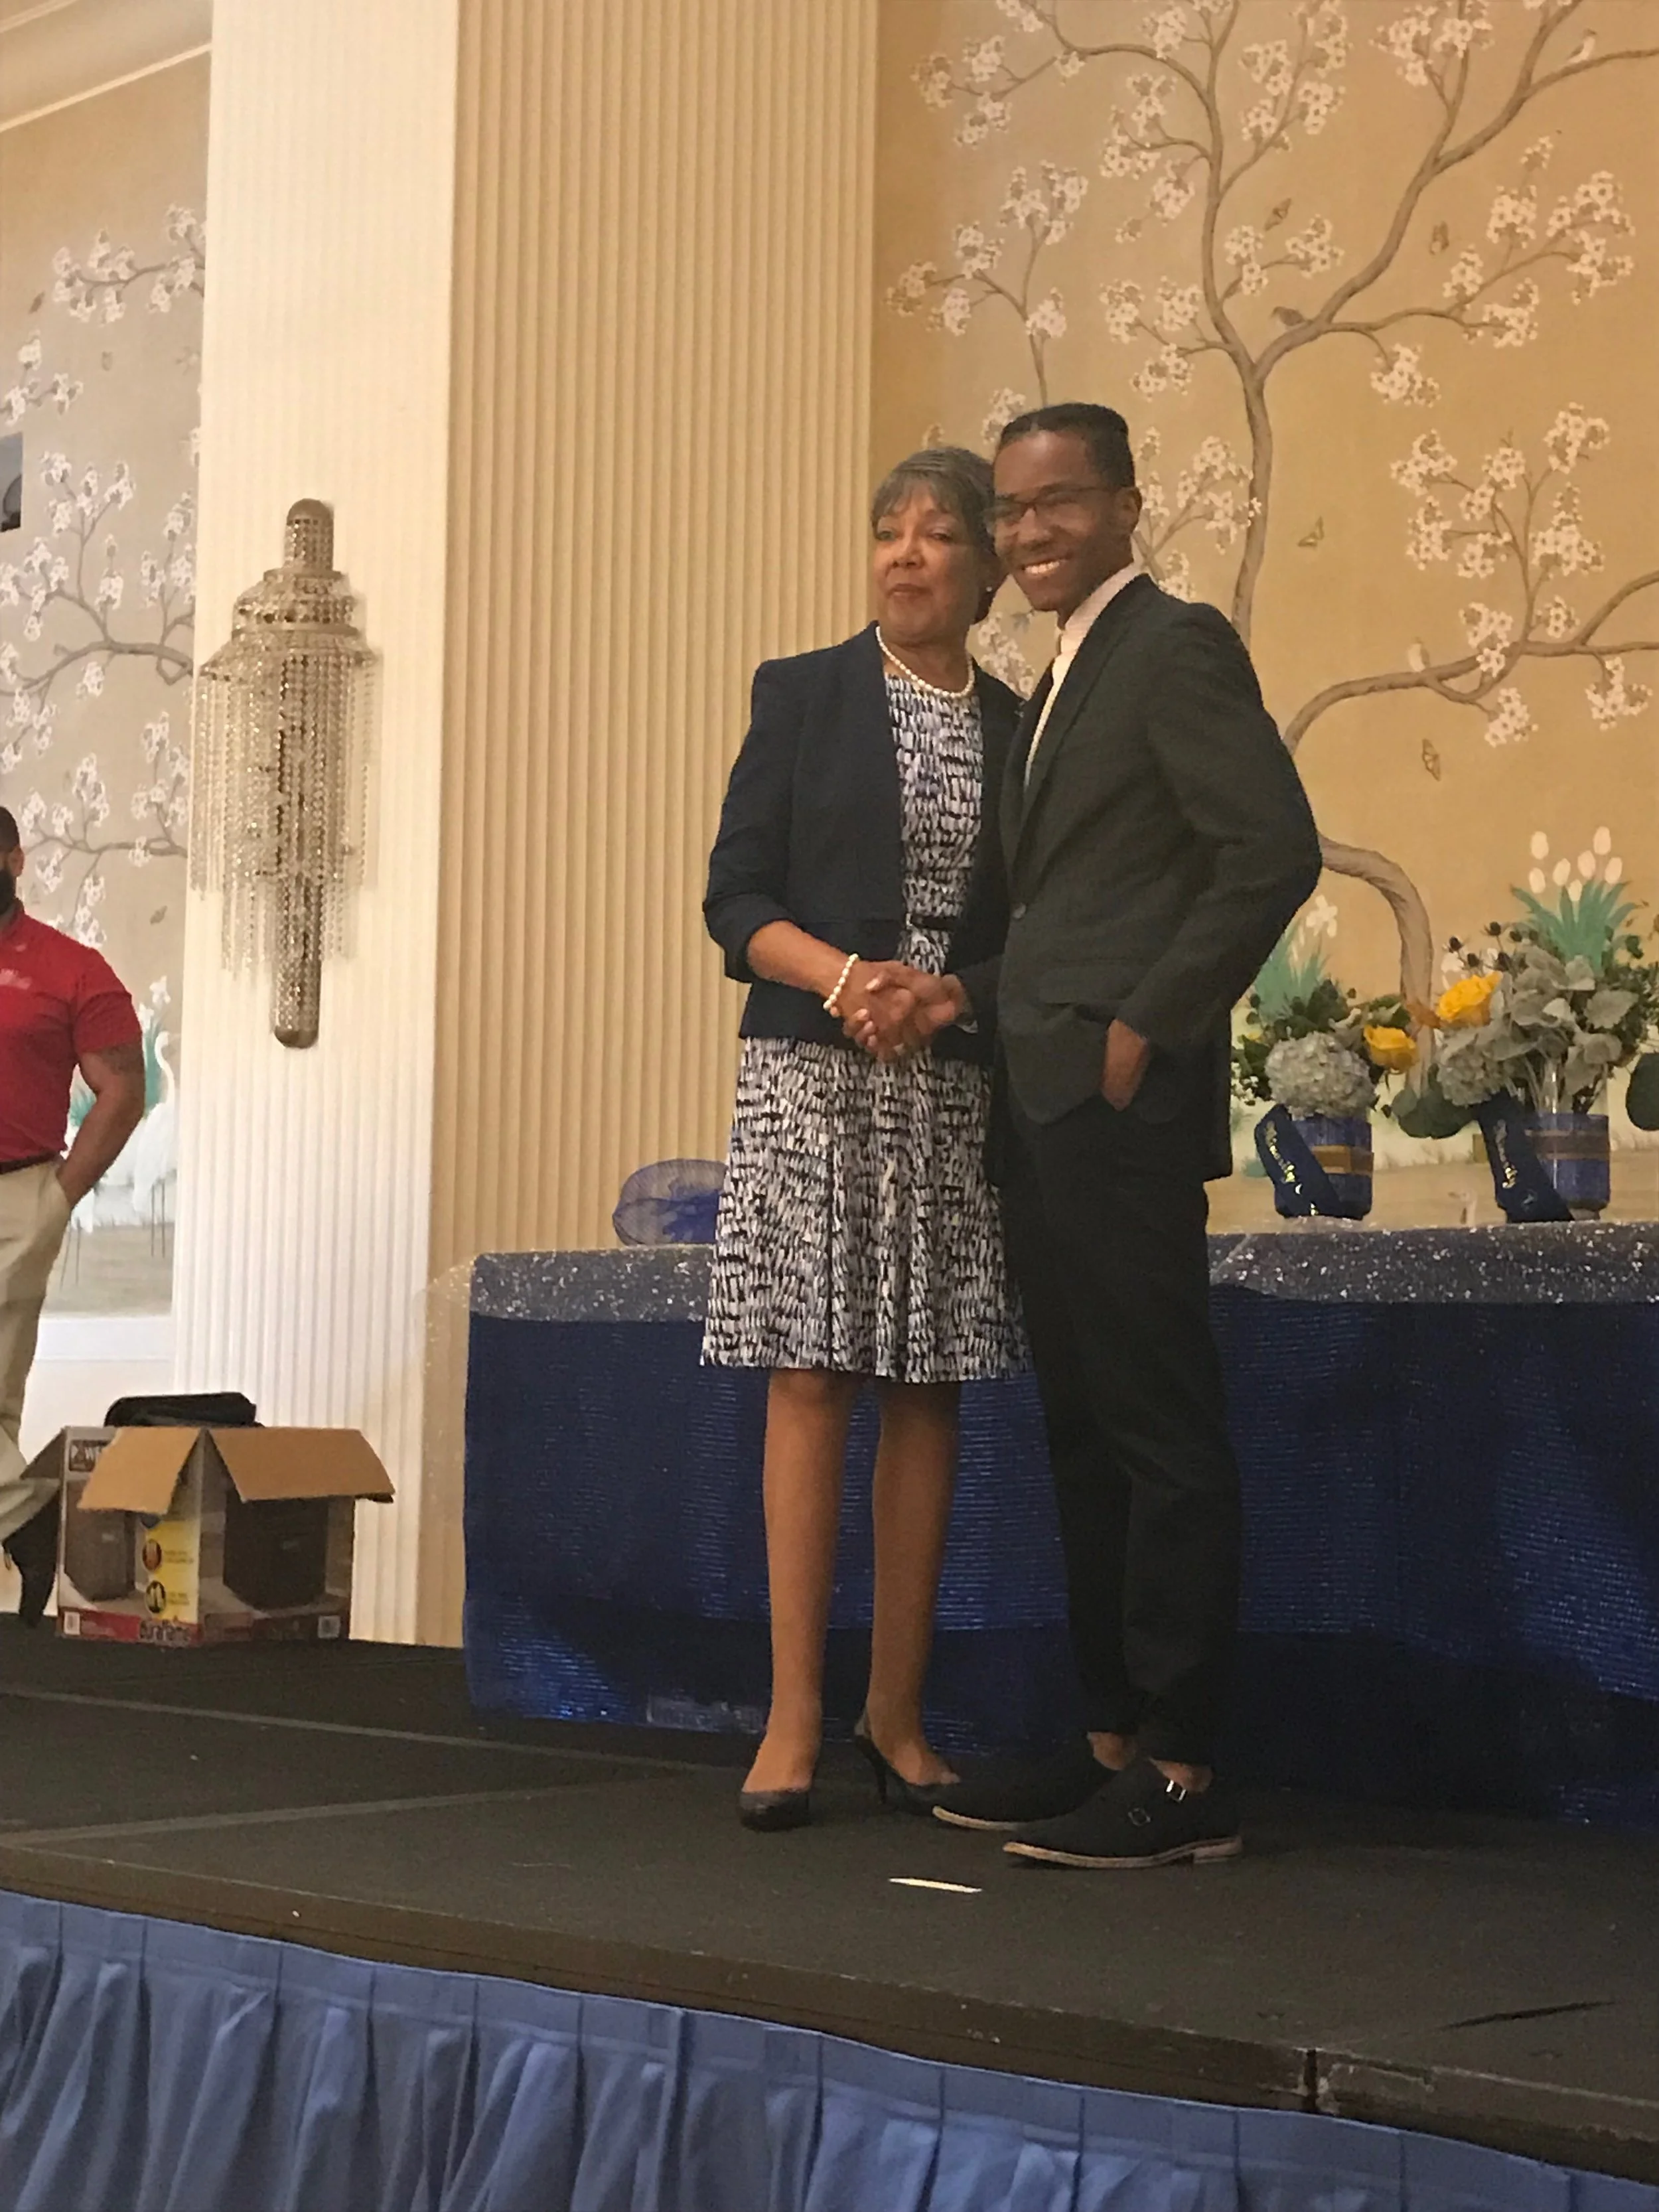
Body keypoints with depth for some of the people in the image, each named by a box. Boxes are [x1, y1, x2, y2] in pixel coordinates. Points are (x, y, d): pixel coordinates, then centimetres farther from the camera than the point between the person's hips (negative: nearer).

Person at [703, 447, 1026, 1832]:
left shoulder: (1016, 729, 12)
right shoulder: (803, 695, 6)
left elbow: (1031, 927, 12)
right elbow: (735, 899, 0)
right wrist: (844, 977, -17)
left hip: (959, 1093, 2)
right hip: (815, 1079, -2)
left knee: (928, 1394, 3)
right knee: (812, 1382, -5)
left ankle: (897, 1712, 10)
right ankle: (794, 1716, -3)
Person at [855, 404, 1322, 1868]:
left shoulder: (1178, 647, -5)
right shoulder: (1065, 683, 23)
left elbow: (1275, 848, -16)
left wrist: (1148, 1026, -16)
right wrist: (967, 994, 8)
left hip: (1125, 1104, -10)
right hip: (1047, 1109, 10)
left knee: (1160, 1432, -7)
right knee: (1088, 1435, 11)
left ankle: (1182, 1775, -3)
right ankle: (1113, 1745, 18)